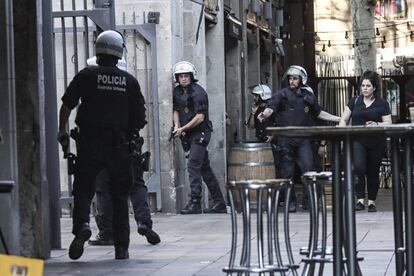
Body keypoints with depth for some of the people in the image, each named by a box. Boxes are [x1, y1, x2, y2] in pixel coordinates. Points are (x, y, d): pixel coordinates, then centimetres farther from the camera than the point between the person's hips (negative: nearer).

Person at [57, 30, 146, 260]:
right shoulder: (129, 81, 5)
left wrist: (62, 130, 10)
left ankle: (82, 224, -20)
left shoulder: (86, 75, -2)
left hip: (90, 142, -2)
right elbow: (140, 117, 6)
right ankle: (122, 246, 8)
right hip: (119, 144, 2)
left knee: (83, 188, 7)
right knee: (120, 195, 9)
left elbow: (67, 105, -3)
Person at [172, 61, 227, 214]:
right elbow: (176, 110, 18)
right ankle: (219, 203, 15)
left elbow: (200, 117, -19)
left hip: (201, 133, -8)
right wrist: (177, 126, 0)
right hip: (189, 135, 8)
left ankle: (195, 203, -14)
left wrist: (183, 129, -17)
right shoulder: (177, 92, 10)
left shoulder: (197, 92, -14)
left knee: (193, 166, -15)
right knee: (204, 167, 10)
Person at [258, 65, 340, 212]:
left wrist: (340, 119, 25)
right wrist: (265, 114, -36)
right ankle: (291, 202, 14)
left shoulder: (308, 96, 13)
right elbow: (271, 107, -12)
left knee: (308, 168, -11)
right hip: (285, 139, -1)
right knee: (287, 172, 2)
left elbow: (319, 113, 26)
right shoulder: (282, 94, 3)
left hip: (303, 140, 2)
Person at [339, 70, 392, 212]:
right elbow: (344, 119, 11)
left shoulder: (382, 104, 4)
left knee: (373, 172, 7)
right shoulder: (354, 101, 10)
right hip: (358, 141, 0)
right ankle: (360, 200, -16)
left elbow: (388, 124, 1)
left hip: (376, 143, 0)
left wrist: (376, 124, -17)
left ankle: (371, 201, 20)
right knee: (358, 167, -21)